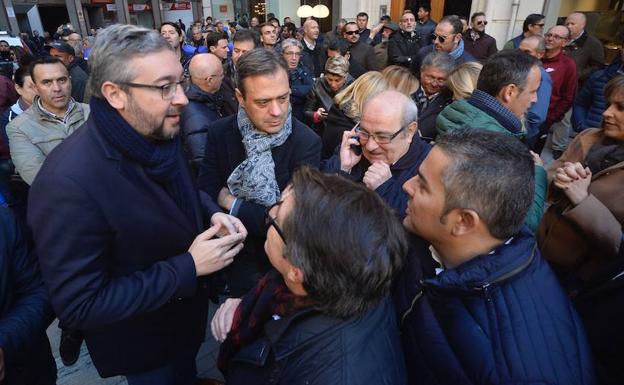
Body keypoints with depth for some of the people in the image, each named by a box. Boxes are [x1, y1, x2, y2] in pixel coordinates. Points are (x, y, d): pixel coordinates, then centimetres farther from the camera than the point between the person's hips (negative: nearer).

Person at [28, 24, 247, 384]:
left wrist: (211, 213, -14)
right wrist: (188, 268, -31)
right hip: (143, 340, -6)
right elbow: (78, 307, -30)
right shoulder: (69, 184, -35)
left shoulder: (159, 132, -12)